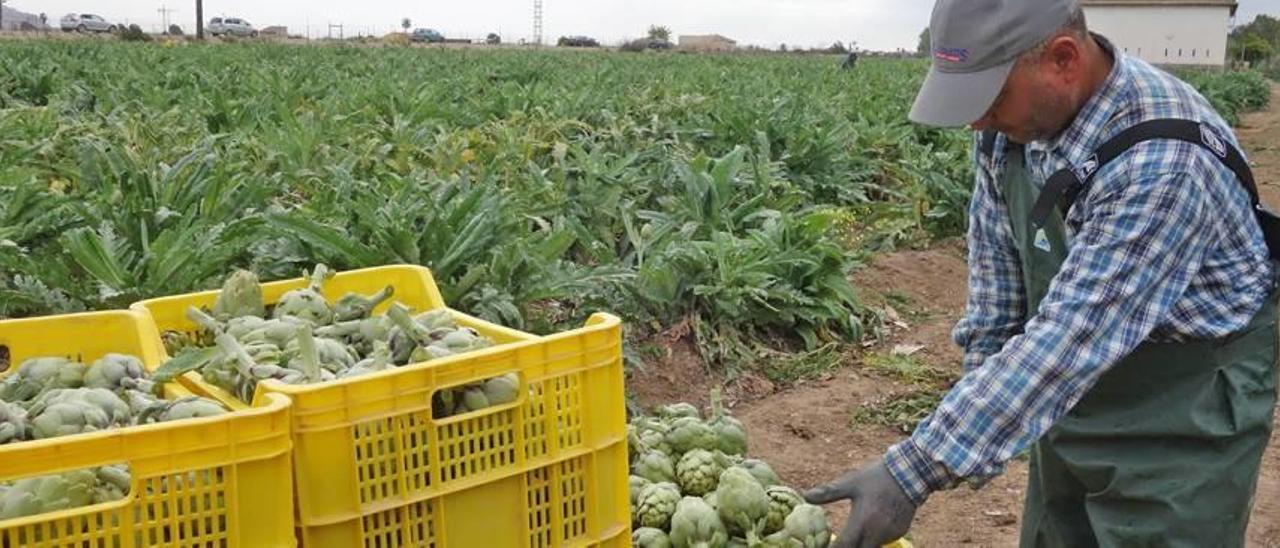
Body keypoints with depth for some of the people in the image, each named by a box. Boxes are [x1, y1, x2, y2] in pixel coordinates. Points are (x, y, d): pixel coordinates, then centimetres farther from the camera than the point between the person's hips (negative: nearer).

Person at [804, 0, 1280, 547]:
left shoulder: (1165, 161, -33)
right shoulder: (1014, 117, -10)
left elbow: (1072, 339, -36)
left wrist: (912, 472, -37)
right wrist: (982, 401, 4)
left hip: (1184, 405, -6)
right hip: (1074, 389, 7)